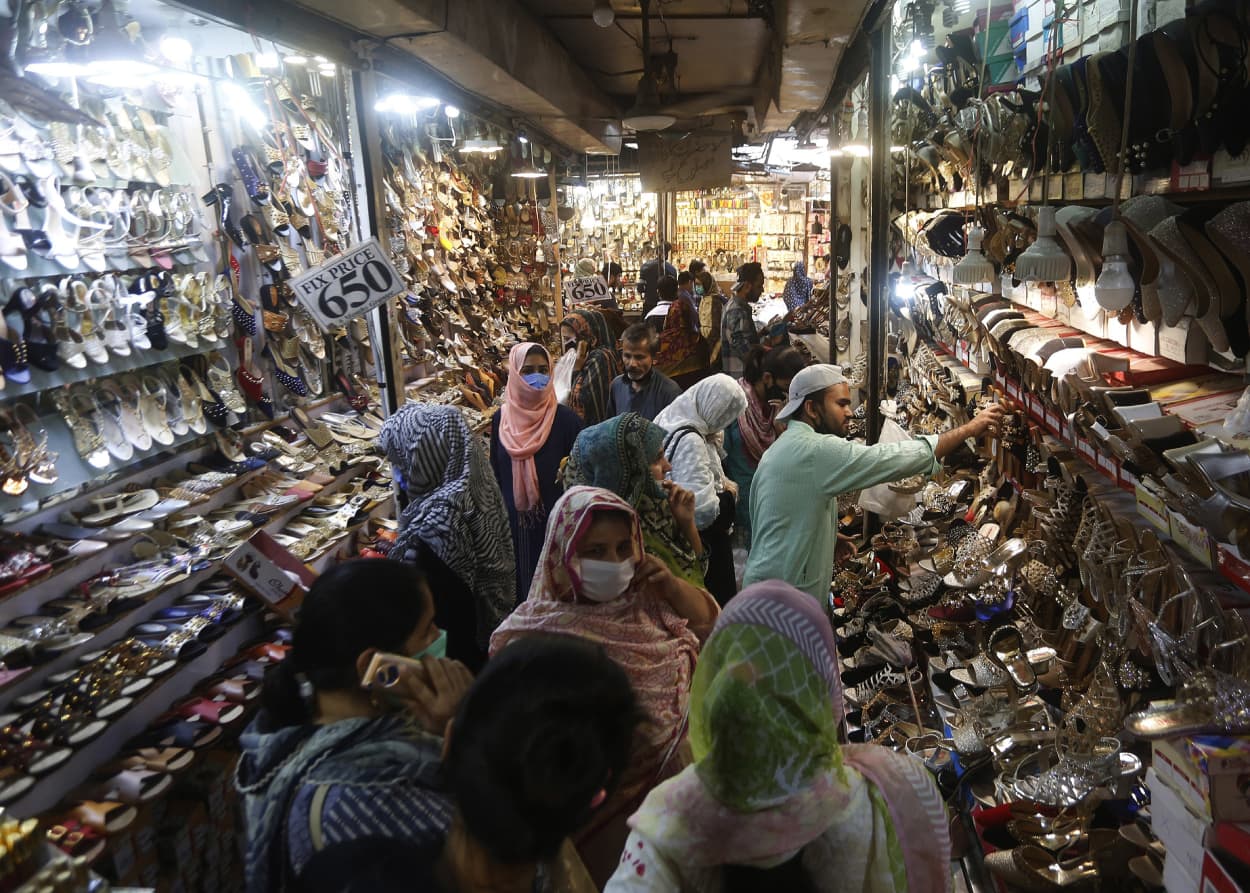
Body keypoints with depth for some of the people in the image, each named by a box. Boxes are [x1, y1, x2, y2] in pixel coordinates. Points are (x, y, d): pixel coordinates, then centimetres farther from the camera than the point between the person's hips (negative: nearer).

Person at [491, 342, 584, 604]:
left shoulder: (565, 418, -9)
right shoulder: (501, 419, 1)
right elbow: (495, 472, 9)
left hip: (555, 519, -3)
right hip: (512, 520, 3)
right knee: (520, 581, 14)